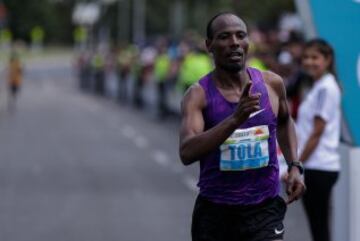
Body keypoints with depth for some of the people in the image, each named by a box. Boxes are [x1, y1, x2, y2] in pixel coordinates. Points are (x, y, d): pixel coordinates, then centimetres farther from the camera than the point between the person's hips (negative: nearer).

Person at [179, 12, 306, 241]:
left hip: (265, 208, 1)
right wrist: (235, 119, -37)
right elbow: (187, 153, -27)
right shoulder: (198, 94, -10)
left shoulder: (272, 83, 0)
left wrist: (295, 166, 11)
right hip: (214, 211, -1)